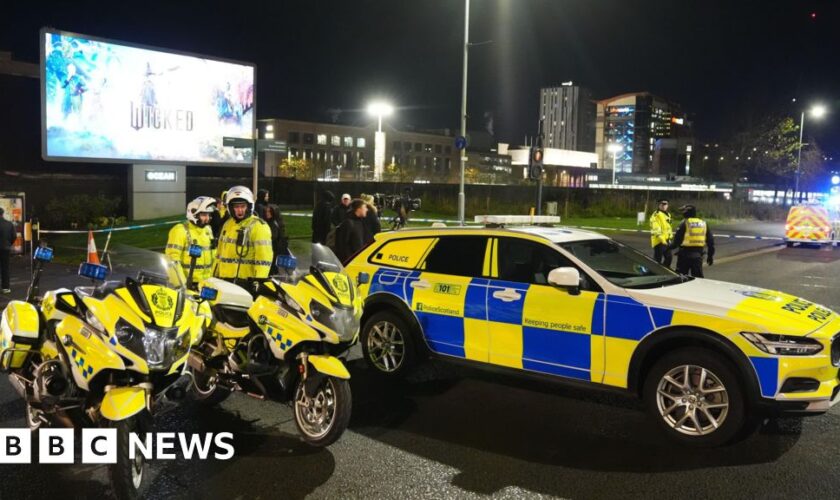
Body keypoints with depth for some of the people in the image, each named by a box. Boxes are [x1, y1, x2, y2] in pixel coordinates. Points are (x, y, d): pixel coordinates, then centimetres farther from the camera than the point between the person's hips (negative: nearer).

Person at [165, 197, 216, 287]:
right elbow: (172, 258, -16)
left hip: (206, 282, 7)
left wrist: (212, 276, 18)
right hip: (188, 282, -7)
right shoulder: (180, 230, -11)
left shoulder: (208, 230, 14)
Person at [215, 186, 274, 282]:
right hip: (224, 280, 8)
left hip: (247, 281, -8)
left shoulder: (259, 226, -10)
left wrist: (260, 279, -24)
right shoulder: (227, 224, 16)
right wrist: (215, 274, 21)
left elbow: (264, 256, -17)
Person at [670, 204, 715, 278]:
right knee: (698, 276, 11)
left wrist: (671, 246, 6)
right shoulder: (703, 223, 12)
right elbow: (710, 241, 14)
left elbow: (677, 239, -11)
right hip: (698, 255, 5)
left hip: (685, 253, -5)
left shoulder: (684, 223, -6)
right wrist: (710, 255, 20)